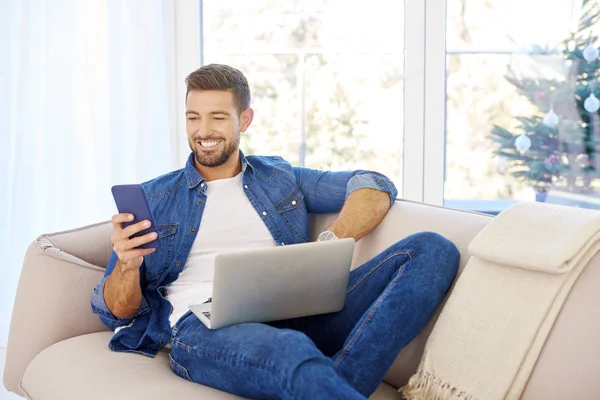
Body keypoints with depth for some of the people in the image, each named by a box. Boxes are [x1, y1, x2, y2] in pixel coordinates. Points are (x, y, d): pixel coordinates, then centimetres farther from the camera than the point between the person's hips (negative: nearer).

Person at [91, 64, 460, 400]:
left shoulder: (281, 178, 25)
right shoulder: (153, 199, 20)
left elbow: (376, 187, 13)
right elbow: (115, 312, 15)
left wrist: (328, 246, -6)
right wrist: (127, 264, -9)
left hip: (294, 317, 4)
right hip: (203, 327, -4)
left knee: (433, 249, -18)